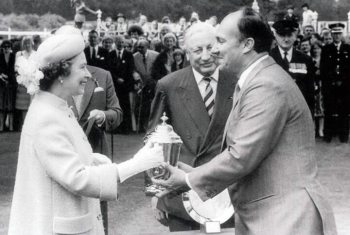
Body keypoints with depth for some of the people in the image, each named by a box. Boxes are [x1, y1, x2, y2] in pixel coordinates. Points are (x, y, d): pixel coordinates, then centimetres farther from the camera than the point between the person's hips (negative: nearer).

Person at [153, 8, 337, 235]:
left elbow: (241, 157, -22)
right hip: (257, 216, 9)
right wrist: (196, 174, 8)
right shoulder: (256, 80, 13)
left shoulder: (267, 86, -19)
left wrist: (188, 180, -11)